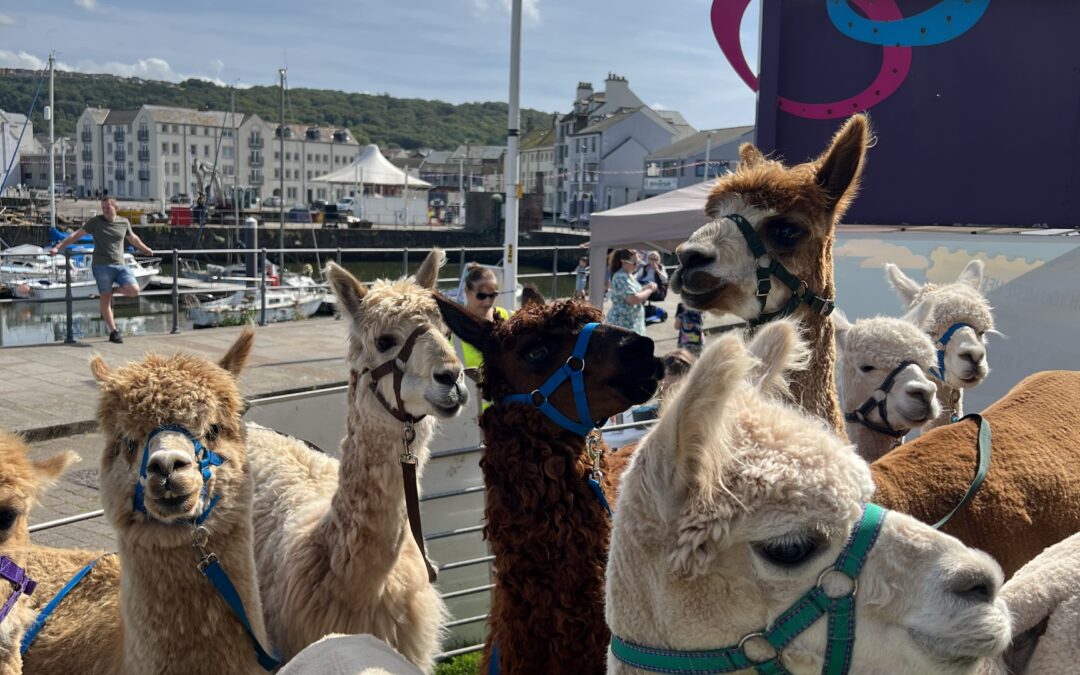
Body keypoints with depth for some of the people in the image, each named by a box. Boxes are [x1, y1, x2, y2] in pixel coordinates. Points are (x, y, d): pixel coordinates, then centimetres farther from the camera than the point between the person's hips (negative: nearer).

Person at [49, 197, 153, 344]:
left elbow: (133, 238, 29)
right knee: (106, 299, -2)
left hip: (120, 265, 3)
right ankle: (113, 333, 3)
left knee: (134, 290, -17)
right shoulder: (96, 221, 2)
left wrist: (145, 249, 42)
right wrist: (58, 248, -3)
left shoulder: (124, 222, 10)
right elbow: (76, 235, 2)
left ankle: (117, 289, 18)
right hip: (101, 265, -2)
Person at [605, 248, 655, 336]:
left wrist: (646, 287, 6)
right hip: (623, 323, -11)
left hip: (631, 322, 11)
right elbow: (633, 299, -25)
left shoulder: (628, 276, 15)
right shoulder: (621, 277, -17)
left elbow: (635, 292, 25)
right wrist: (650, 290, -12)